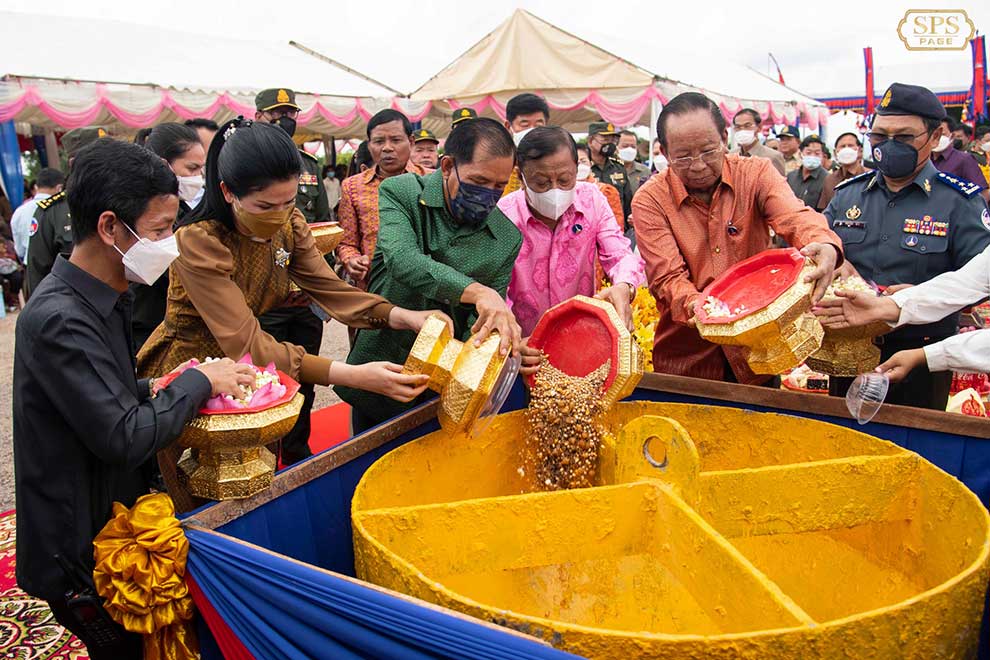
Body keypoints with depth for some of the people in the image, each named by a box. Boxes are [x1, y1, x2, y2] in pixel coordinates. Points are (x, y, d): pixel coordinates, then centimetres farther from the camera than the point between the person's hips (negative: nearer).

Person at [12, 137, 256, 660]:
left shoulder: (102, 300, 4)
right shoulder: (59, 319, -27)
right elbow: (126, 438, -27)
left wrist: (170, 386, -3)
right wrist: (199, 381, -16)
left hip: (110, 523, 8)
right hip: (79, 553, -8)